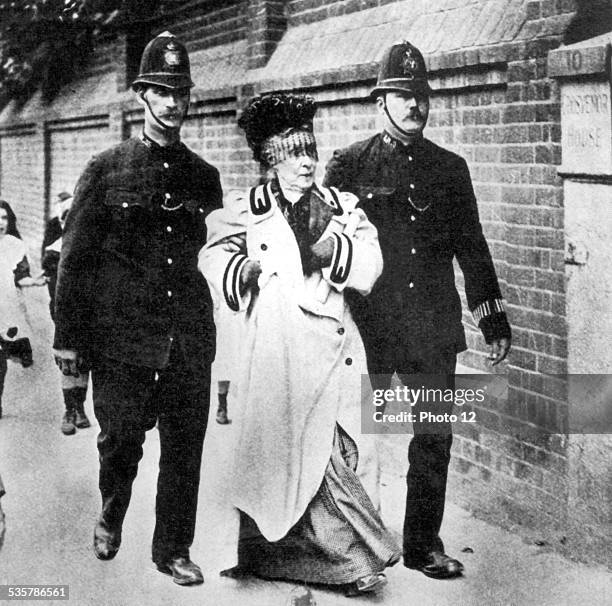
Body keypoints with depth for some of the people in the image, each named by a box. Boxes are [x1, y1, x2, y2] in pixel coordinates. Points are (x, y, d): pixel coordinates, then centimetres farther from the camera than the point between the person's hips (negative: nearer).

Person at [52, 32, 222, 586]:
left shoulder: (205, 176, 10)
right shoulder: (107, 170, 1)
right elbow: (76, 258, 0)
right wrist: (68, 338, -3)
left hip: (189, 337, 3)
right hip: (122, 334, -2)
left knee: (185, 448, 5)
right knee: (120, 439, 1)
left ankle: (173, 549, 21)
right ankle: (111, 517, 32)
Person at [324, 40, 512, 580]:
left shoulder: (449, 168, 10)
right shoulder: (349, 166, 1)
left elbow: (472, 248, 14)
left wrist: (494, 320, 11)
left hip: (435, 329, 3)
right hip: (370, 327, -3)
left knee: (435, 439, 7)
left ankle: (424, 545, 20)